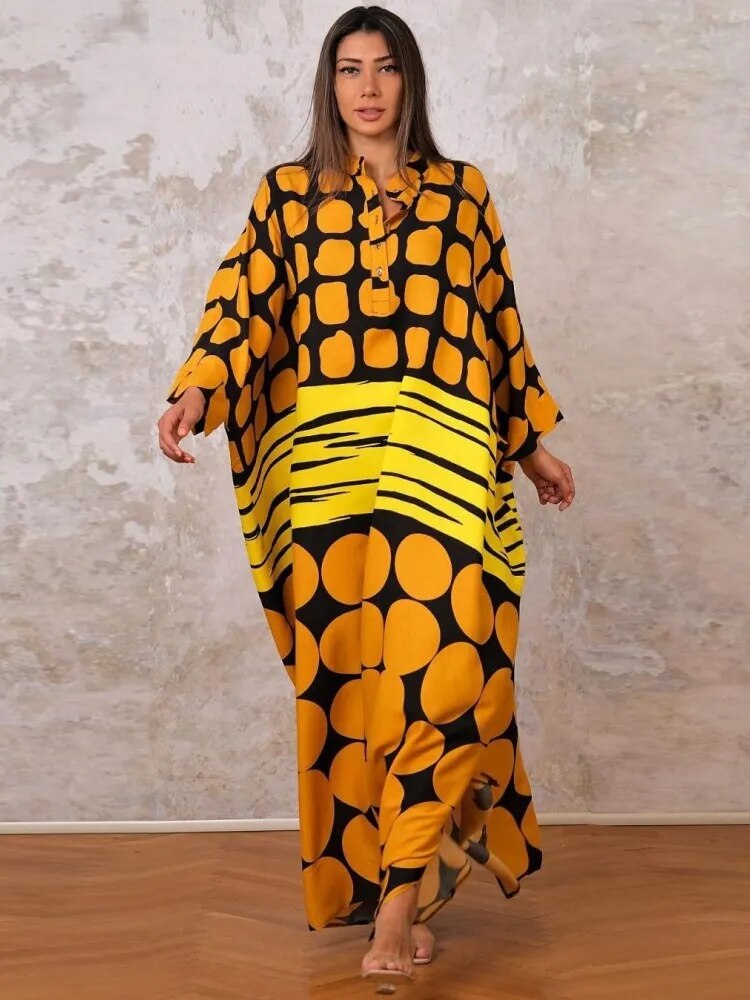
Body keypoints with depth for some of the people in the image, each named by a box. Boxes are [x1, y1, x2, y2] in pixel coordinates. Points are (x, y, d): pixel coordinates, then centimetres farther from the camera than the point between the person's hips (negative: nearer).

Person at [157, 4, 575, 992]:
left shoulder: (463, 192, 15)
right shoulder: (287, 193, 12)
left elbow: (500, 323, 20)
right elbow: (243, 303, 1)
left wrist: (532, 442, 21)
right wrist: (198, 392, -18)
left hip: (442, 456, 0)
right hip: (326, 458, 0)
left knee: (440, 658, -15)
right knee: (341, 671, 1)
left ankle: (400, 886, -8)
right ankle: (362, 876, 15)